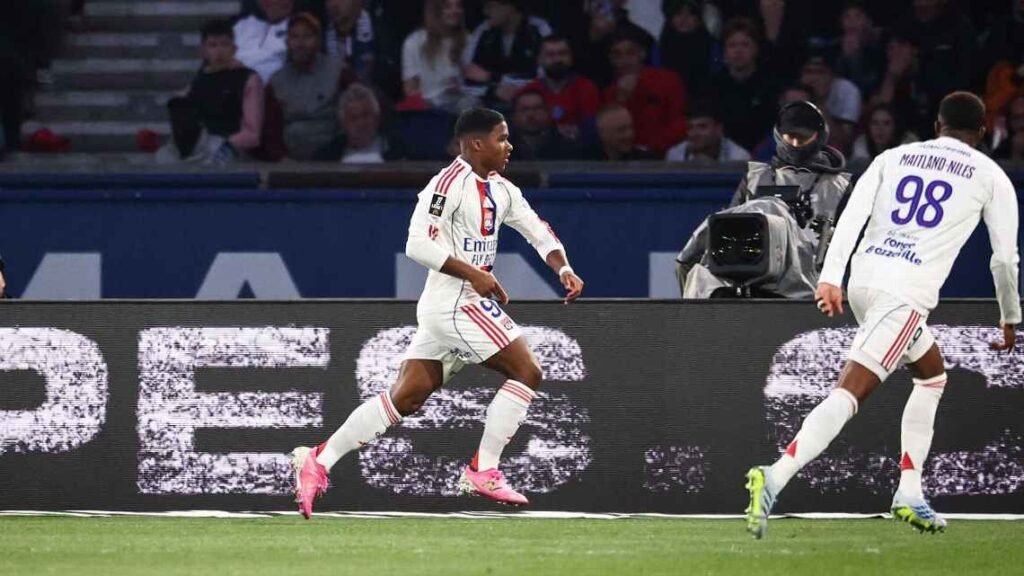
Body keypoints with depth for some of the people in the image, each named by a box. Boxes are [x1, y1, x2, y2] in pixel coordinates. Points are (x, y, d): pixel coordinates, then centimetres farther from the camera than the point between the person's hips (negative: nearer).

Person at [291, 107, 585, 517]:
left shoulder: (501, 190, 14)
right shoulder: (451, 183, -14)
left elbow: (538, 231, 21)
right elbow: (418, 244, -20)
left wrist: (564, 269, 4)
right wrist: (474, 274, -22)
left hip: (471, 303, 9)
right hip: (454, 302, -9)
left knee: (406, 397, 7)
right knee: (527, 372, -7)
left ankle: (318, 461, 8)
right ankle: (483, 473, -3)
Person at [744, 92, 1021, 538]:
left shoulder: (894, 157, 18)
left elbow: (853, 213, 3)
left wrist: (831, 277, -4)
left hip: (863, 279, 6)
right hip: (907, 292, -6)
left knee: (932, 375, 26)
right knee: (849, 392, -16)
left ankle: (910, 494, 19)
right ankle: (775, 477, -37)